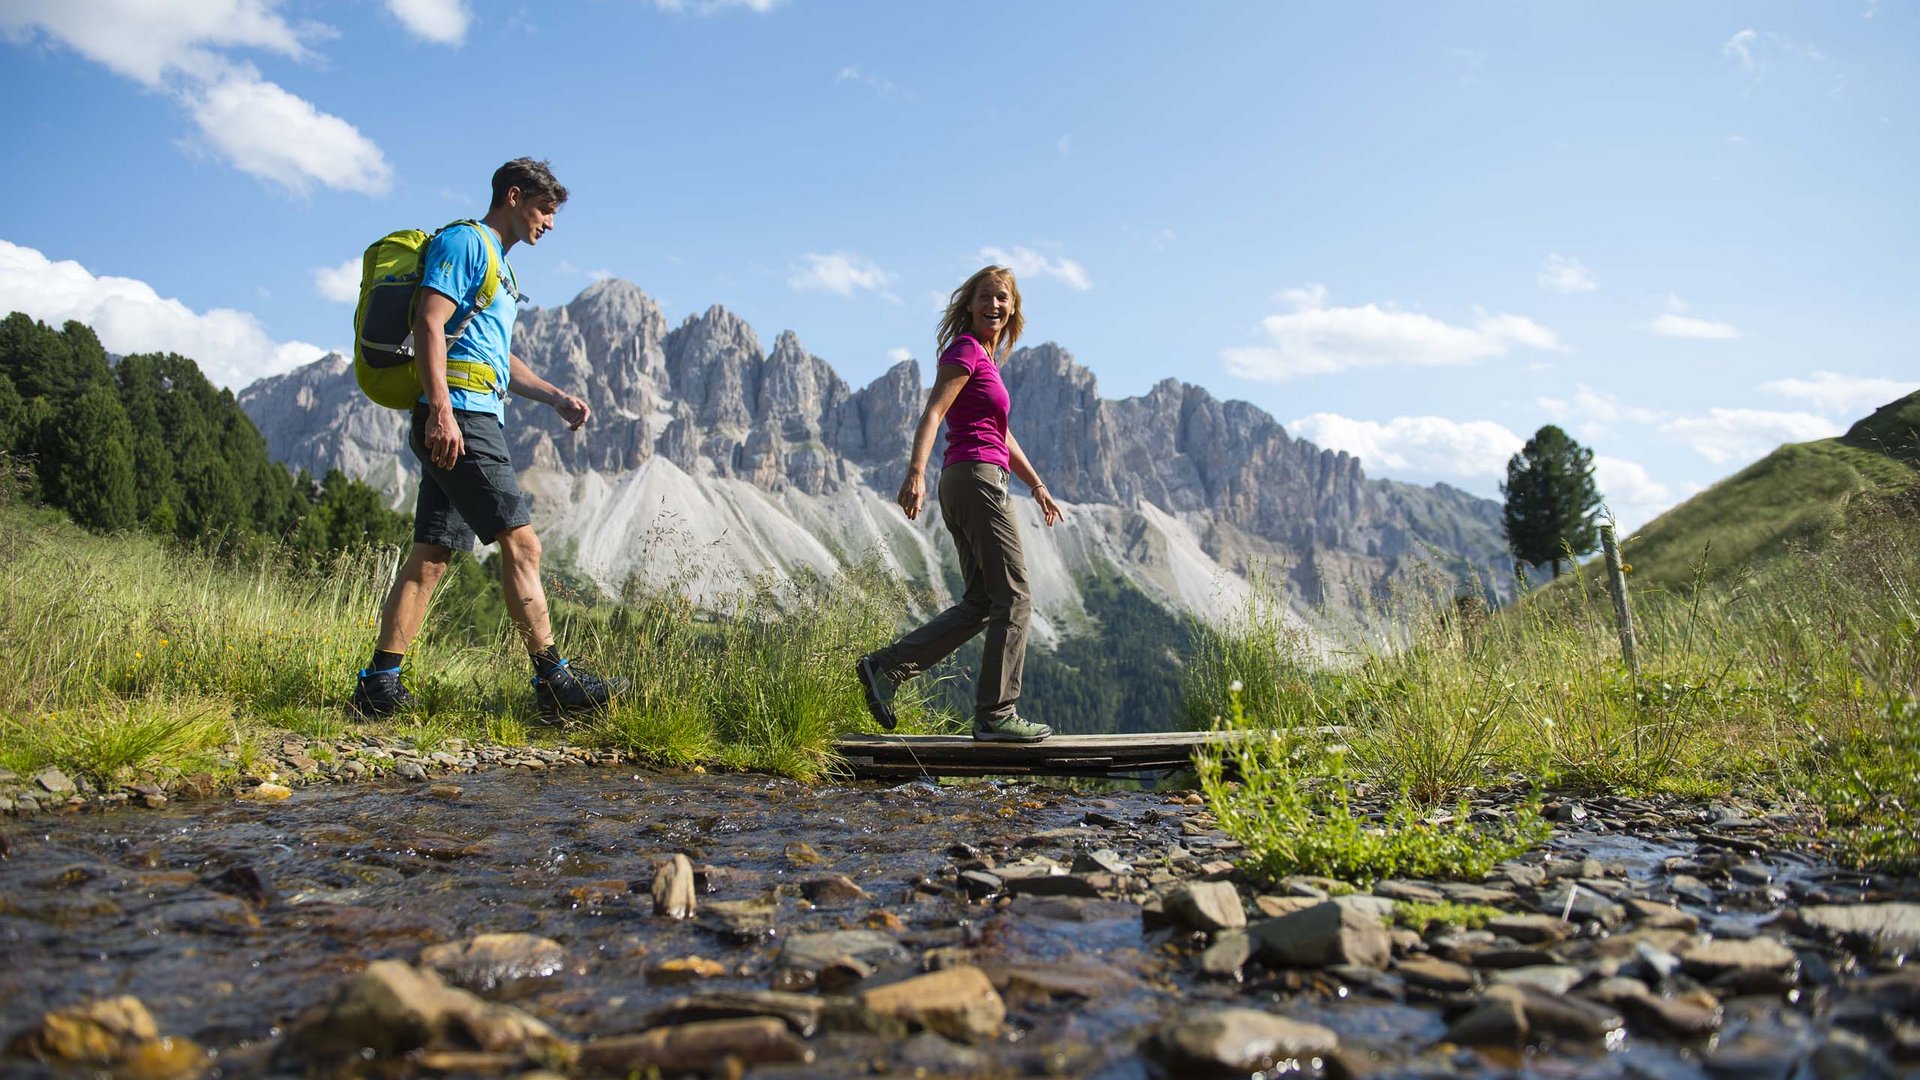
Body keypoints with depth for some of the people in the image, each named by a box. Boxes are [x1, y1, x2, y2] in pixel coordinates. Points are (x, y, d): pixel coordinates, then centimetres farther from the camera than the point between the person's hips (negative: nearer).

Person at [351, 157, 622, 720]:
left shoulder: (496, 262, 28)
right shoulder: (463, 241, -2)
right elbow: (428, 324, -15)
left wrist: (557, 398, 21)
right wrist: (441, 410, -24)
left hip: (468, 423, 10)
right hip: (458, 418, -10)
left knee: (431, 554, 6)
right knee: (521, 543, -10)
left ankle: (379, 684, 7)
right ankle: (553, 679, -8)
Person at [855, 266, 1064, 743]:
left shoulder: (985, 357, 23)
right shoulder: (966, 349, -5)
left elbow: (1002, 434, 29)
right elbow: (932, 413, -19)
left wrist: (1036, 485, 30)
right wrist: (915, 472, -32)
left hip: (964, 483, 10)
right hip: (979, 477, -10)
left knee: (980, 604, 11)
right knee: (1013, 598, -4)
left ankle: (884, 668, 6)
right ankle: (996, 715, 0)